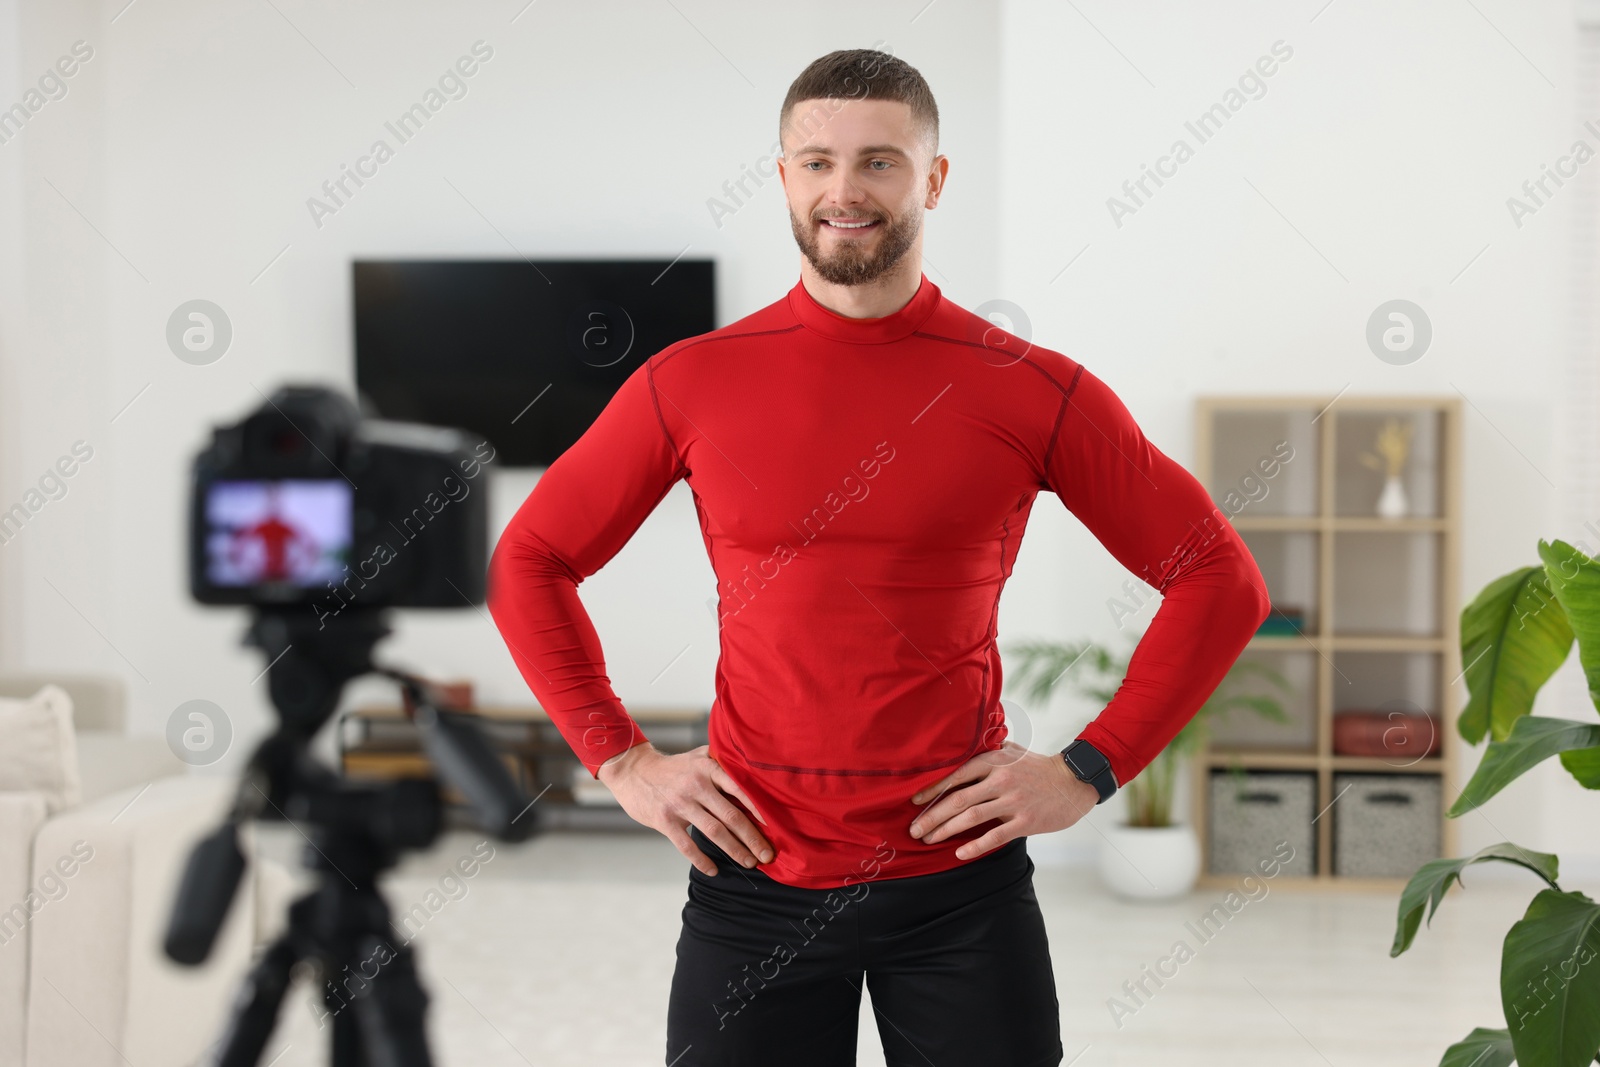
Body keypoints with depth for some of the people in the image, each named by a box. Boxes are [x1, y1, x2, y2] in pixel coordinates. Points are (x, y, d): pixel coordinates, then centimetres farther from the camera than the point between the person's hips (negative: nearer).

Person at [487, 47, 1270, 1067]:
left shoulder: (1031, 390, -3)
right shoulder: (692, 383, 0)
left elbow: (1221, 580, 2)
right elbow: (529, 561, 10)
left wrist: (1089, 770, -4)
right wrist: (622, 759, 1)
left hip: (960, 879, 0)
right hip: (756, 877, 1)